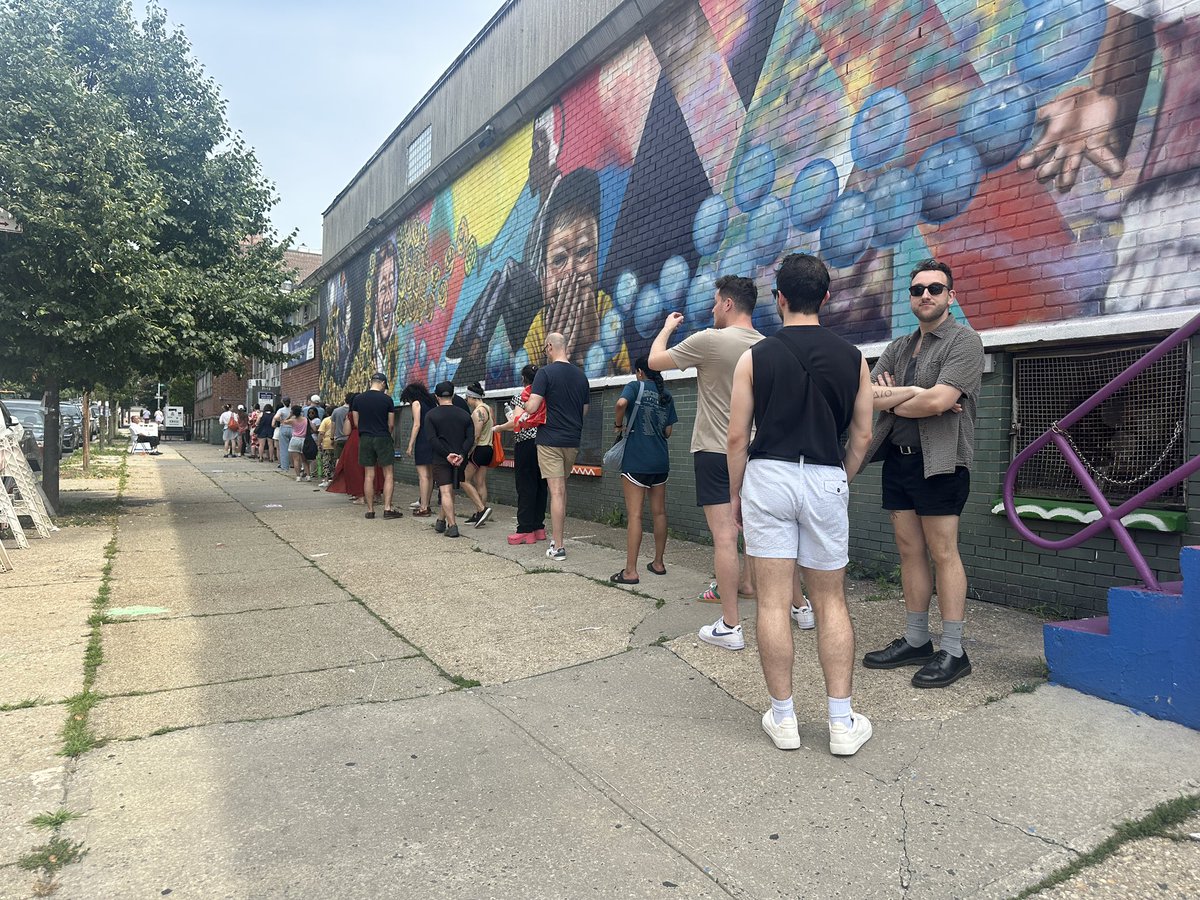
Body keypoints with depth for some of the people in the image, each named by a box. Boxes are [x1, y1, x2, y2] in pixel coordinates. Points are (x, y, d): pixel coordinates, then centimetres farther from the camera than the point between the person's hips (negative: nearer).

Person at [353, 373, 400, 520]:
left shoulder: (358, 399, 3)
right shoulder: (387, 399, -5)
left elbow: (356, 423, 6)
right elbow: (391, 424, -1)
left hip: (365, 439, 3)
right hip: (383, 439, -3)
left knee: (369, 475, 6)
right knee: (388, 475, 3)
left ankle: (370, 510, 9)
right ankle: (387, 509, -3)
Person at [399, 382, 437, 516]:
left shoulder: (416, 403, -2)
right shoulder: (431, 403, 18)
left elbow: (417, 425, -10)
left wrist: (410, 446, -10)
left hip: (423, 440, -7)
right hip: (434, 440, 7)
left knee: (423, 475, -7)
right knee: (429, 475, 12)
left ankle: (423, 508, -8)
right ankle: (426, 504, 19)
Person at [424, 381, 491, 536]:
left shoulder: (431, 415, 0)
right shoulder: (465, 415, 7)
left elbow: (432, 439, -12)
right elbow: (470, 438, -3)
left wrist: (447, 455, -15)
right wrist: (461, 455, -12)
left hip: (441, 459, -3)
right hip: (460, 458, 3)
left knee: (446, 491, -5)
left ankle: (452, 526, -13)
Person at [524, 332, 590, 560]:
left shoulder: (546, 372, -10)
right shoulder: (580, 375, 9)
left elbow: (531, 407, -16)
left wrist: (524, 406, 5)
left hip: (550, 440, -5)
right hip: (573, 440, 6)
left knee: (556, 491, -6)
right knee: (562, 488, 18)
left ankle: (558, 547, -3)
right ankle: (557, 536, 24)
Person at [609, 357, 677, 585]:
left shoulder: (635, 387, -3)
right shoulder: (666, 395, 11)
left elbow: (622, 403, -25)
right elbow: (668, 431, 12)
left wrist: (618, 424, -9)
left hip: (636, 461, -5)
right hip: (660, 461, 6)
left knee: (634, 515, -6)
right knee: (659, 512, 13)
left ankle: (630, 571, -5)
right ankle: (658, 563, 24)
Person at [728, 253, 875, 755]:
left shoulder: (755, 357, -2)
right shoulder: (852, 359, 4)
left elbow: (737, 437, -2)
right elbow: (862, 437, 8)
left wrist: (734, 495, 9)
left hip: (768, 475, -2)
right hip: (826, 479, 2)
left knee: (773, 603, 4)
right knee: (831, 603, 11)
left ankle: (783, 718, 14)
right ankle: (842, 723, 14)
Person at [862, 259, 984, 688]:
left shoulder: (964, 341, -4)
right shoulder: (897, 348, 17)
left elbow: (939, 400, -18)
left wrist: (891, 401, -2)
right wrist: (914, 393, -11)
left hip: (939, 461, -7)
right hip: (897, 458, 7)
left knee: (943, 553, -3)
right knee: (910, 552, 10)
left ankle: (953, 652, 6)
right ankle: (915, 642, 20)